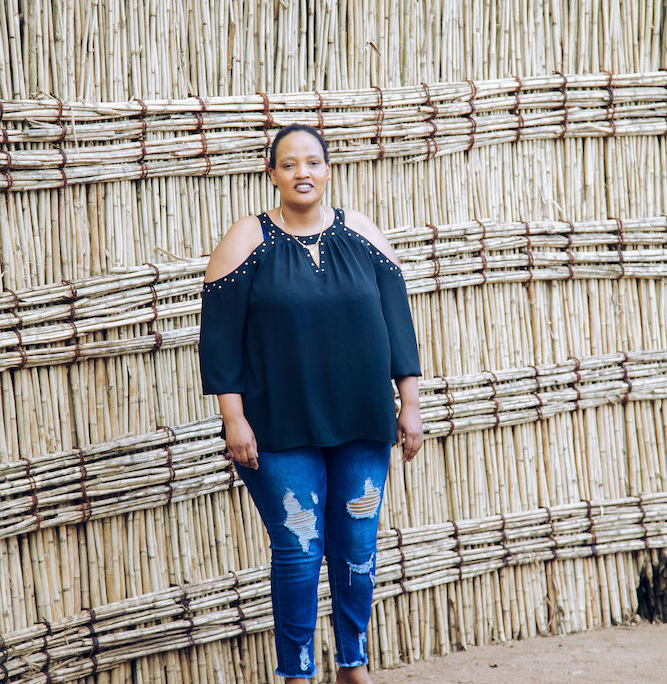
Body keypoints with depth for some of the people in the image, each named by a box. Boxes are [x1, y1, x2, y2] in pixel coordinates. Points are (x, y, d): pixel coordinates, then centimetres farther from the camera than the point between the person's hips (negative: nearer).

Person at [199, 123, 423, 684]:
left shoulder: (362, 234, 6)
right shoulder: (247, 242, -2)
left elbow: (396, 318, 7)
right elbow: (219, 336, -4)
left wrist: (410, 404, 4)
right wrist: (233, 418, -10)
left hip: (362, 426, 3)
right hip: (282, 431, -3)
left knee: (358, 546, 8)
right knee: (298, 551, -3)